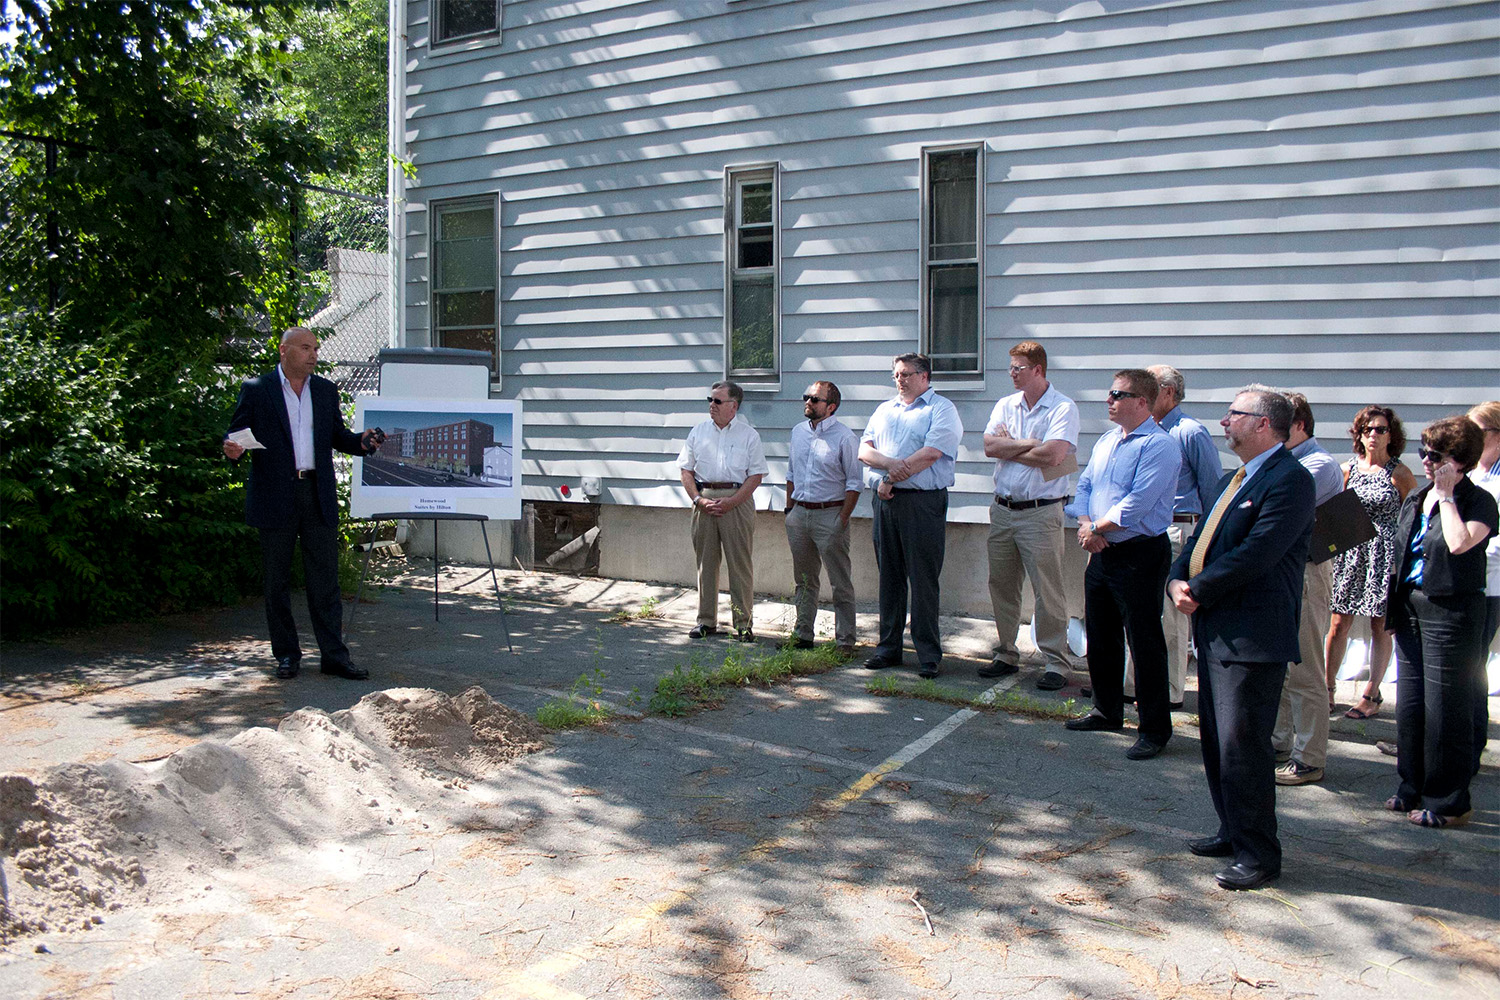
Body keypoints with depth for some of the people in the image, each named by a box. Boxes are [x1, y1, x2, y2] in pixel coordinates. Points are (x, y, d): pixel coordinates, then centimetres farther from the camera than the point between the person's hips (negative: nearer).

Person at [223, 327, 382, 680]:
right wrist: (233, 448, -19)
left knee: (325, 579, 2)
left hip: (318, 495, 2)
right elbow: (236, 433, 3)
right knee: (277, 581, 6)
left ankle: (334, 655, 7)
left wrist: (362, 442, -5)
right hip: (275, 498, -2)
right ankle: (286, 655, 17)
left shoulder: (326, 390, 13)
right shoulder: (256, 389, 2)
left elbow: (337, 435, 15)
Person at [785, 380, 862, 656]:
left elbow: (854, 483, -9)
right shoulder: (798, 432, 11)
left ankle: (845, 640, 6)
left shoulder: (844, 437, -9)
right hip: (799, 513, 6)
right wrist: (789, 509, 14)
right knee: (804, 579, 15)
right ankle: (802, 634, 24)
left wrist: (842, 520, -14)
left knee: (841, 583, -1)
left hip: (830, 514, -6)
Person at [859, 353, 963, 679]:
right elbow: (864, 450, 8)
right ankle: (888, 647, 18)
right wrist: (889, 463, -13)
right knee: (889, 577, 10)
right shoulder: (884, 410, 19)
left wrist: (890, 480, -10)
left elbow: (931, 454, -13)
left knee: (923, 579, -4)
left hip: (923, 502, -6)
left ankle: (929, 655, 2)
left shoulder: (942, 409, 0)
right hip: (885, 503, 6)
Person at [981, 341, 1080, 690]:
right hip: (1003, 509, 6)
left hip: (1040, 513, -6)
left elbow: (1054, 455, -20)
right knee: (1002, 586, 11)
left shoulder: (1063, 408, -5)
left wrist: (1009, 448, -6)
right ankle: (1006, 655, 23)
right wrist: (1030, 444, -12)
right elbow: (989, 446, -2)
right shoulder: (1005, 405, 12)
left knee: (1047, 590, -4)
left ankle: (1057, 661, 6)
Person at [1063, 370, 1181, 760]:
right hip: (1102, 553, 9)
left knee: (1145, 643, -2)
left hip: (1140, 555, -9)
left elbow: (1137, 503, -22)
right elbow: (1085, 486, 13)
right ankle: (1107, 710, 32)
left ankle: (1155, 729, 8)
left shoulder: (1159, 446, -14)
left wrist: (1097, 527, -12)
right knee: (1100, 636, 17)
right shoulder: (1106, 441, 14)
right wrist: (1085, 525, -5)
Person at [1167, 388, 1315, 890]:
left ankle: (1259, 854, 7)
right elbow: (1199, 541, 17)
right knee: (1216, 740, 17)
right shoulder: (1232, 481, 18)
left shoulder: (1290, 480, -15)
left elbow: (1255, 556, -23)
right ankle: (1233, 832, 31)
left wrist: (1198, 591, -14)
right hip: (1215, 632, 10)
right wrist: (1177, 582, -2)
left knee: (1242, 745, -6)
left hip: (1254, 640, -10)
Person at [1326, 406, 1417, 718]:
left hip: (1385, 555, -3)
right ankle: (1327, 690, 9)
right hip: (1350, 553, 3)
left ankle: (1372, 694, 14)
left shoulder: (1400, 474, -3)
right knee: (1339, 623, 1)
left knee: (1380, 626, 4)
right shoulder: (1348, 469, 6)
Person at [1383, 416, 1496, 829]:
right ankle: (1414, 789, 25)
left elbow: (1460, 543, -28)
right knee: (1409, 704, 12)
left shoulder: (1478, 501, -8)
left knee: (1444, 709, -1)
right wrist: (1394, 606, 15)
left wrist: (1446, 495, -17)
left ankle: (1449, 802, 10)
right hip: (1411, 608, 7)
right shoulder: (1415, 500, 12)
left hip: (1451, 613, -7)